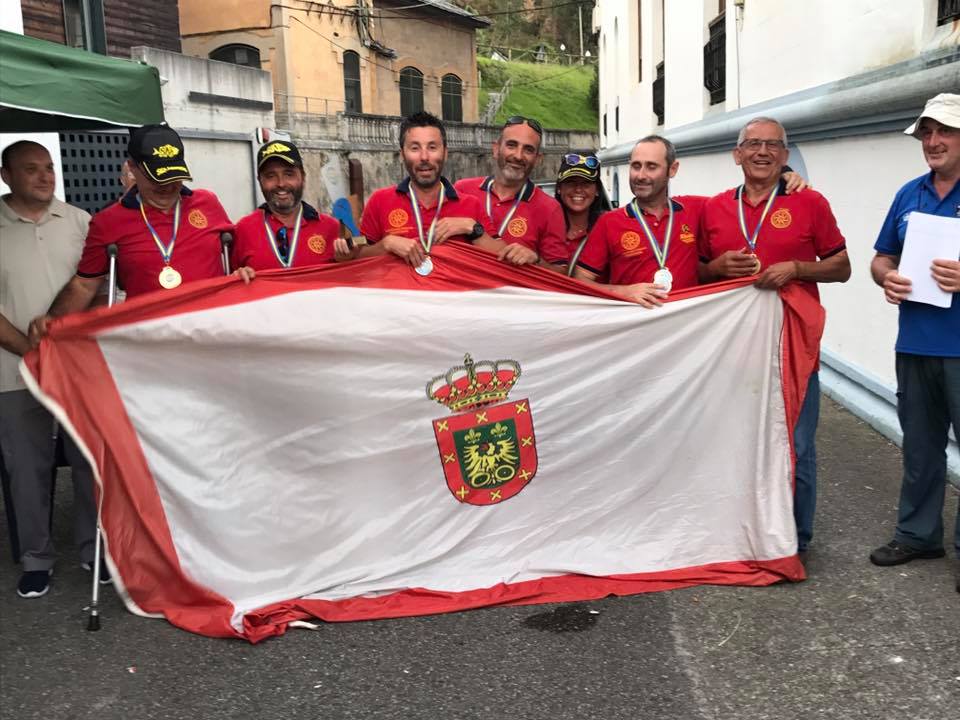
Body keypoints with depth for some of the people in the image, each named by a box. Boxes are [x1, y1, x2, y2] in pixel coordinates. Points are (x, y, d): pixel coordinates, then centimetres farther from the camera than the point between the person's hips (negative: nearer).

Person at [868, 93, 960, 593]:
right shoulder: (910, 194, 11)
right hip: (915, 345, 5)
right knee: (920, 447, 16)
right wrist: (886, 278, -5)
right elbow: (882, 257, 16)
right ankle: (917, 533, 31)